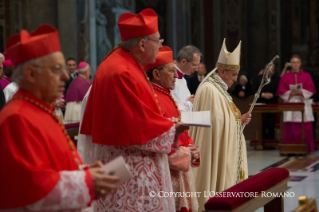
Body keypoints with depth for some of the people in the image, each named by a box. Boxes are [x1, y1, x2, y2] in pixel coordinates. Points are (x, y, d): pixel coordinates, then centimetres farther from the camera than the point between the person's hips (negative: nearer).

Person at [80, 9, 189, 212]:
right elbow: (138, 128, -22)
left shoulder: (126, 65, 10)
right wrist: (172, 130, -9)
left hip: (130, 165, 11)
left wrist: (165, 122, 7)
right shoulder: (121, 74, -22)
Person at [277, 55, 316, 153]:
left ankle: (306, 148, -1)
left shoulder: (306, 76, 9)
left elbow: (311, 89, 3)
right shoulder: (285, 77, 9)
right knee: (290, 127, -6)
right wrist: (290, 93, -12)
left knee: (305, 127, -5)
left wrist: (301, 92, -13)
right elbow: (281, 90, 5)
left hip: (304, 103, 0)